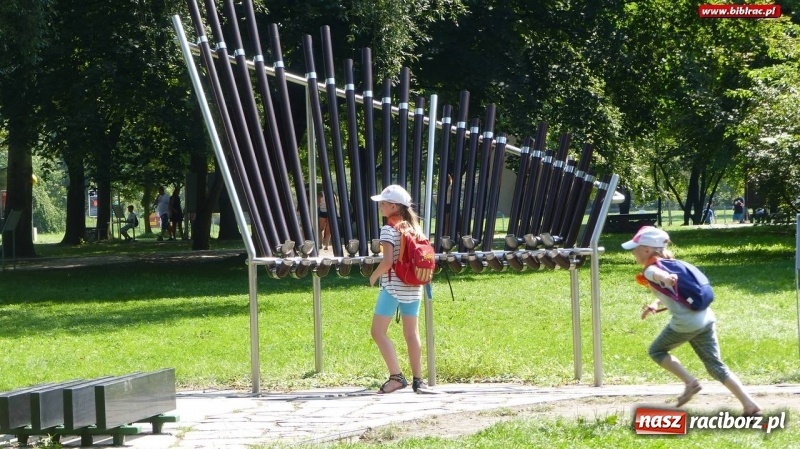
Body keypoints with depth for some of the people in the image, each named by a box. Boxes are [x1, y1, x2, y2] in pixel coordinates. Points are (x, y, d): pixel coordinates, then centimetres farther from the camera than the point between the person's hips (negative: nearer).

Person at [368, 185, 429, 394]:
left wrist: (374, 276, -3)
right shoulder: (414, 226, 9)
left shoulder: (389, 229, -12)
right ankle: (417, 379, 11)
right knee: (411, 333, 11)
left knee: (378, 332, -1)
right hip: (413, 287, 7)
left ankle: (396, 376, -9)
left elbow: (387, 261, -18)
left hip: (393, 287, -7)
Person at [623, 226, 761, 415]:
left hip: (686, 322, -8)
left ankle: (690, 381, 1)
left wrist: (666, 278, -54)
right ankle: (749, 404, -1)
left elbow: (658, 274, -31)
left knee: (657, 351, 16)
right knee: (716, 366, 10)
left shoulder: (650, 269, -4)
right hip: (706, 317, 8)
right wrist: (655, 304, 24)